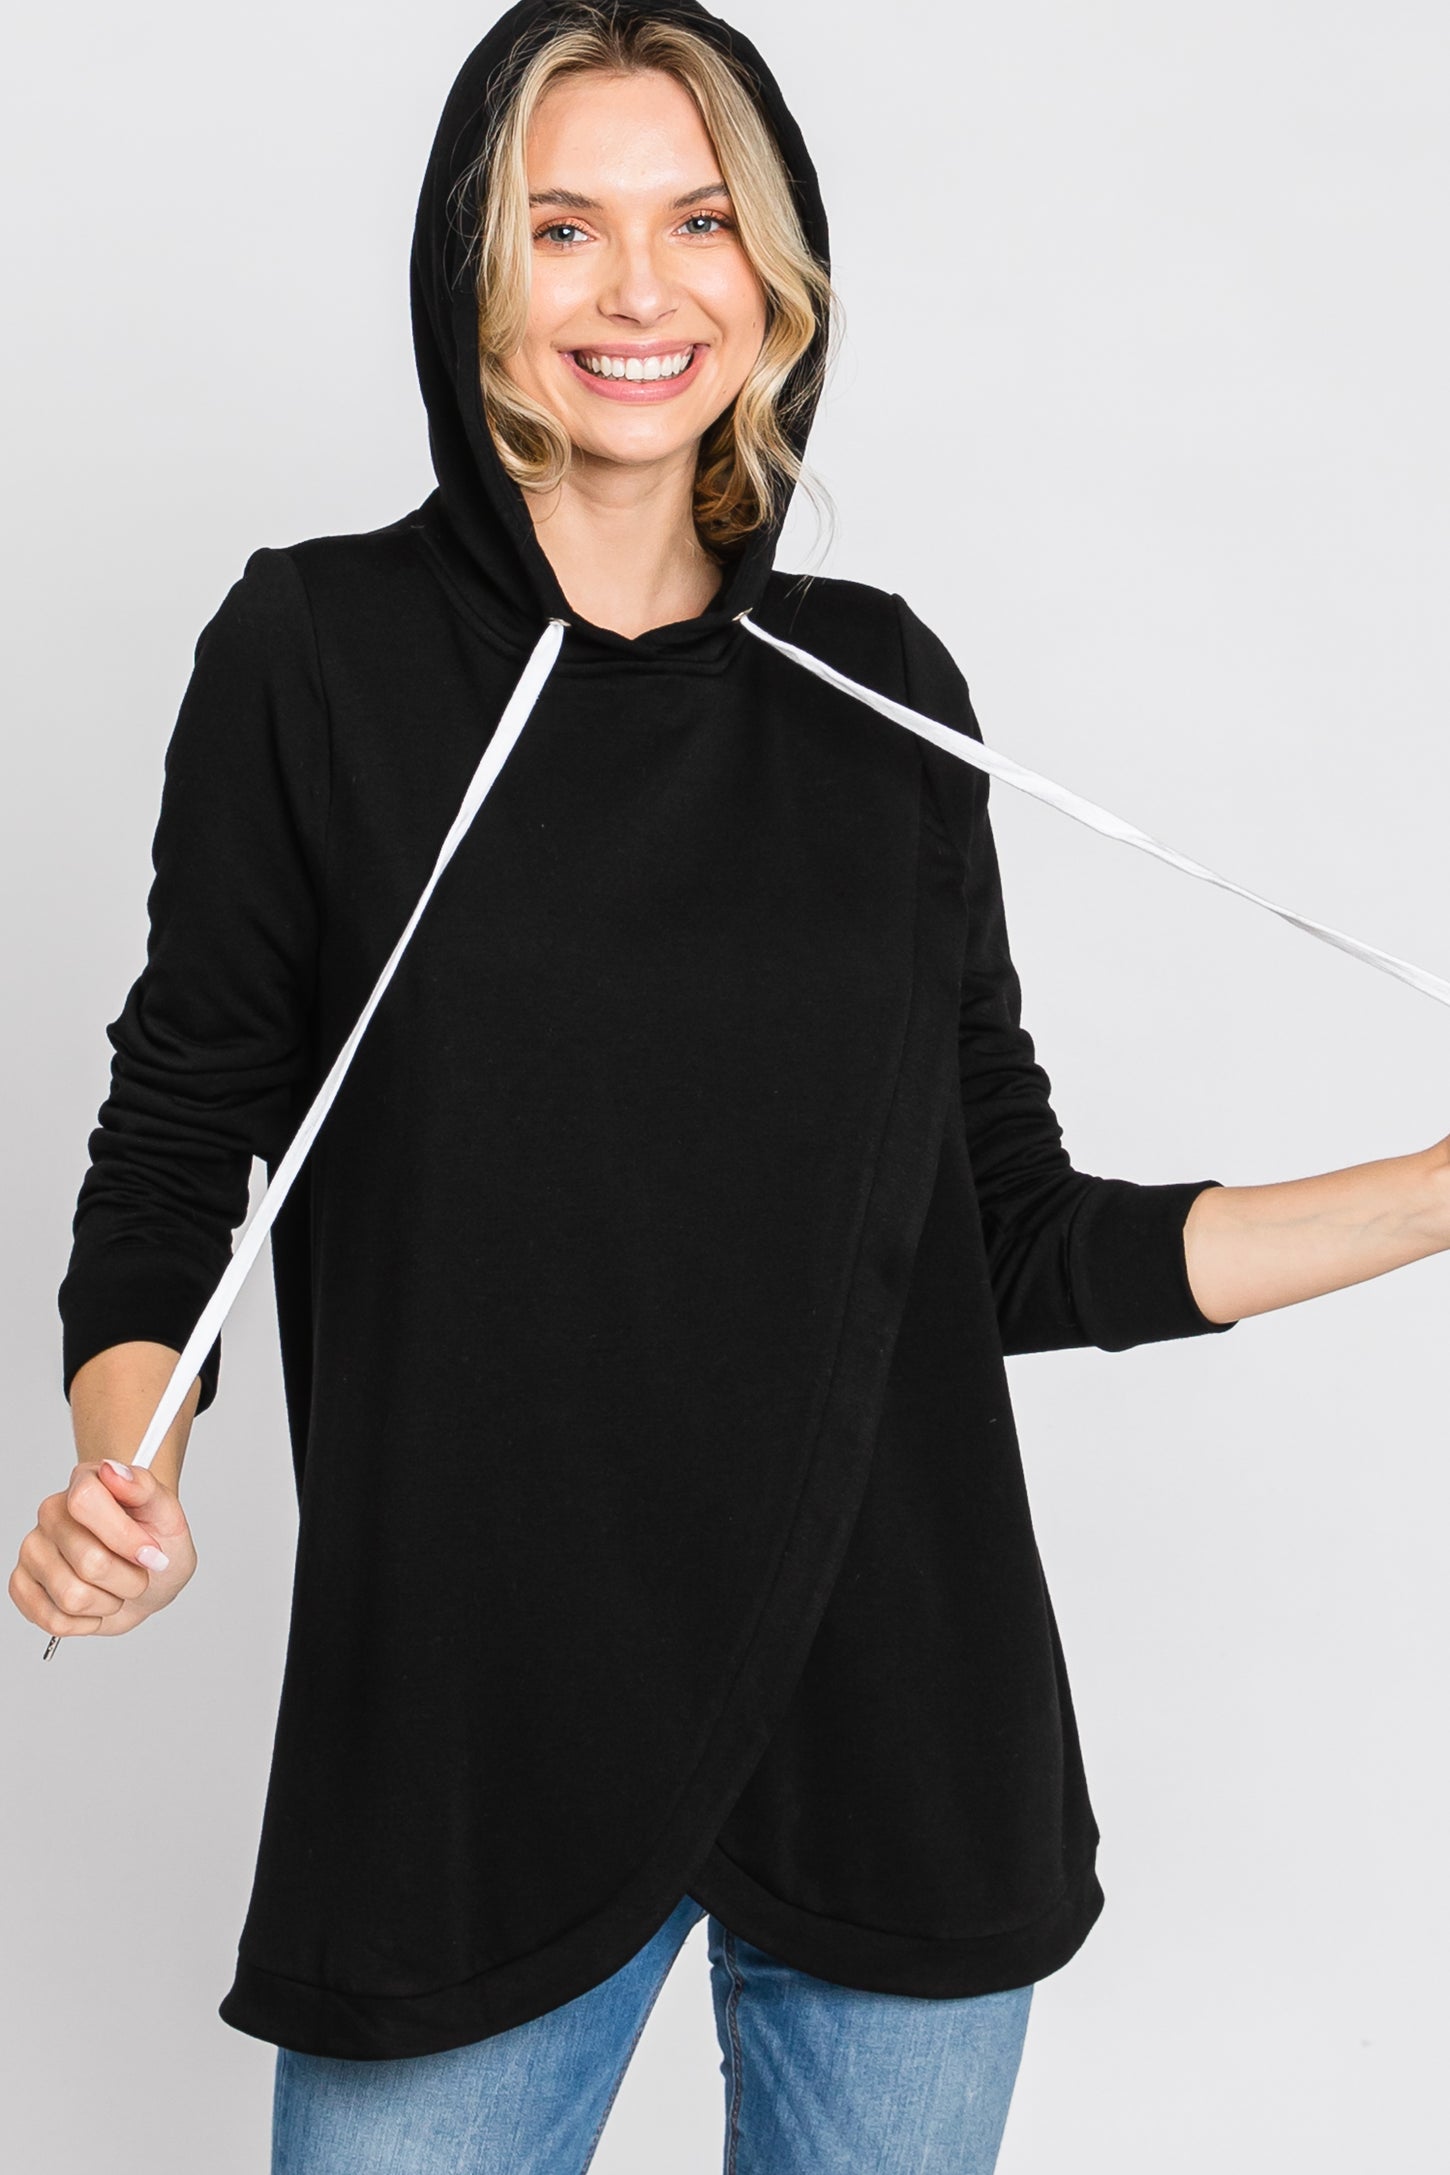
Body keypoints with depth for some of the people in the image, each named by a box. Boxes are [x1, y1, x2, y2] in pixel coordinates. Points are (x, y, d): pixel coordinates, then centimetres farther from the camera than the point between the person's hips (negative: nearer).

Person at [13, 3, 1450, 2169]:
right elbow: (174, 1161, -1)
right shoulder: (318, 652, -3)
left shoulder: (882, 684, 4)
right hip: (473, 1744, -2)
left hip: (901, 1730, 3)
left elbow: (1012, 1237, 7)